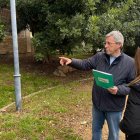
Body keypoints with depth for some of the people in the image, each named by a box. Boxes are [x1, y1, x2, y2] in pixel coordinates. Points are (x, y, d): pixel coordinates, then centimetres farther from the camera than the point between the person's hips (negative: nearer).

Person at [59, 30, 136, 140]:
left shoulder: (130, 62, -14)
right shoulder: (99, 57, -3)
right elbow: (85, 64, 0)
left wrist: (118, 89, -27)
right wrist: (71, 61, -18)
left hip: (114, 107, -3)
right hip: (97, 103, 4)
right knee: (96, 128, 24)